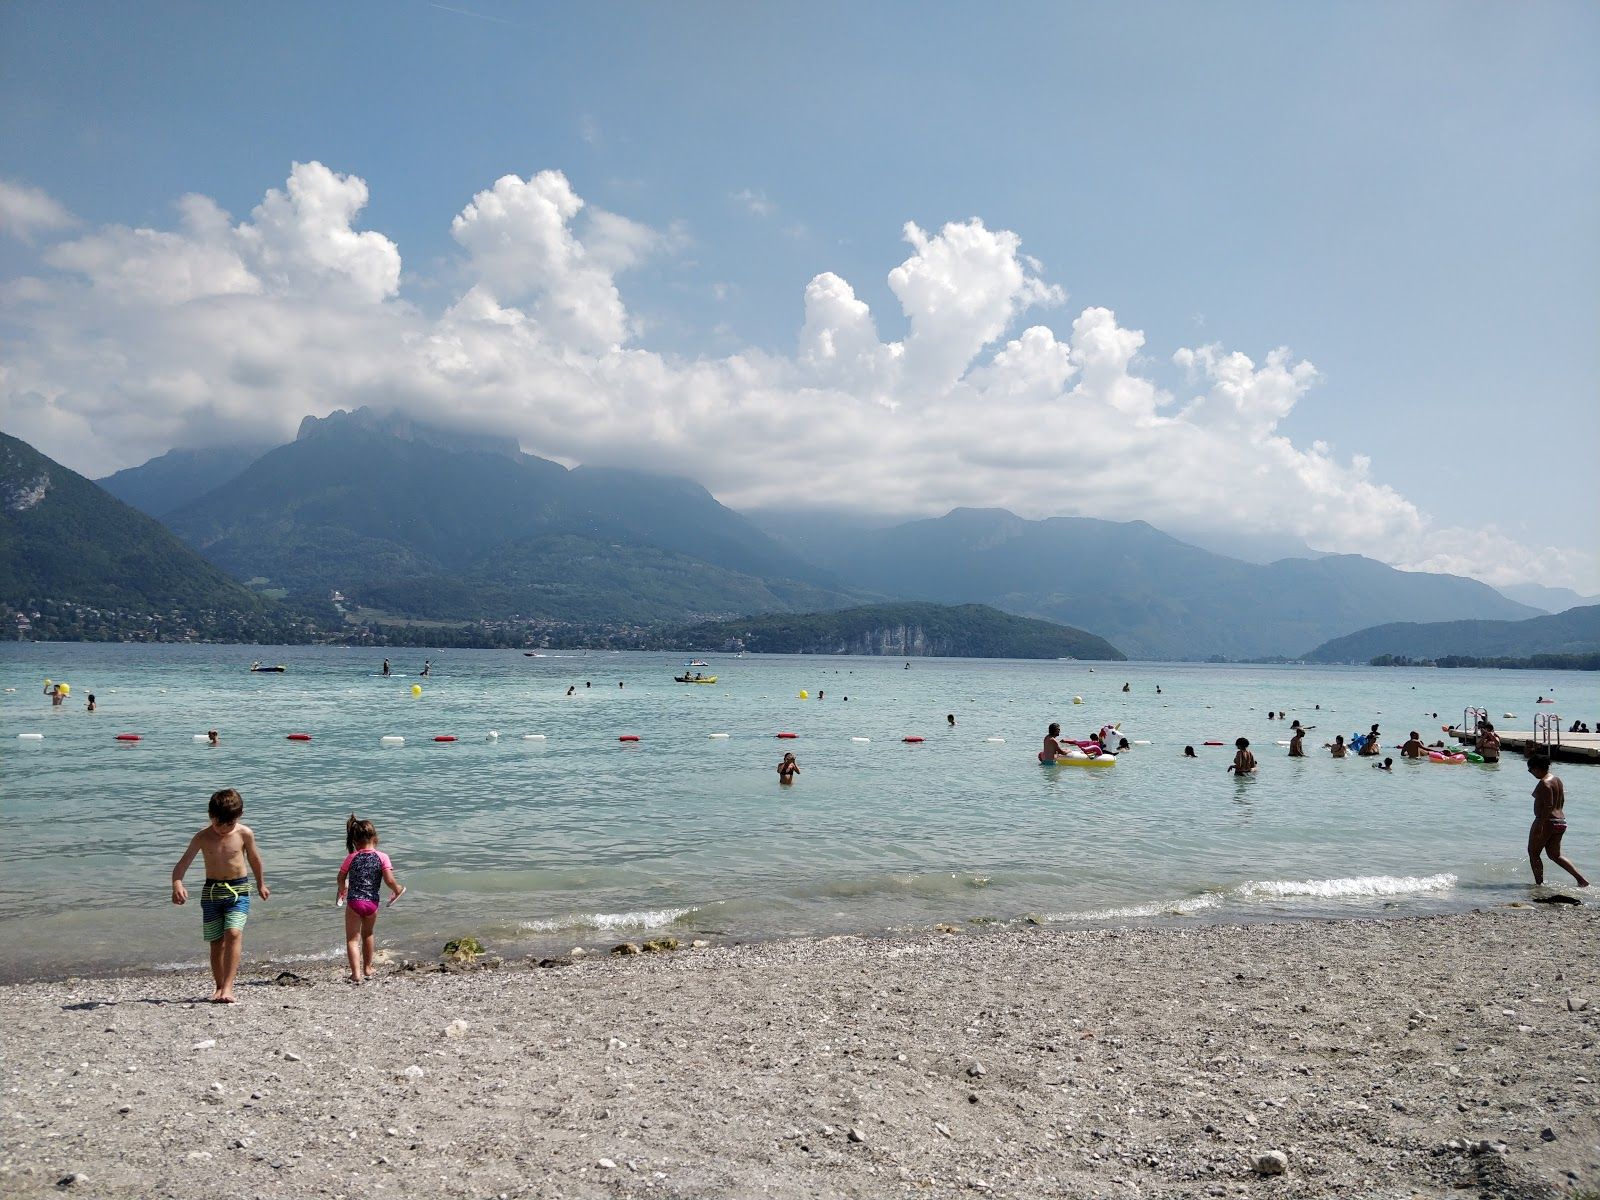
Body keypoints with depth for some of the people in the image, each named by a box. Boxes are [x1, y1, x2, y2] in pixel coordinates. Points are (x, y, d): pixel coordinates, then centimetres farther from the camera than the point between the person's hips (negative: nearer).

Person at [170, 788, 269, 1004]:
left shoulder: (244, 834, -6)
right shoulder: (202, 837, -7)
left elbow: (254, 859, 10)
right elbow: (182, 864, -11)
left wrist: (261, 884, 21)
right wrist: (177, 884, -31)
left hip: (238, 890, -1)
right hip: (211, 891, 2)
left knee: (233, 934, -19)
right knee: (217, 942, 6)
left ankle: (227, 987, -21)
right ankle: (220, 987, 21)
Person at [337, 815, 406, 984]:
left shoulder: (352, 857, -3)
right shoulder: (382, 857, -6)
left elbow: (341, 878, 9)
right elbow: (389, 880, -12)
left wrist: (342, 889, 31)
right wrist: (397, 889, 9)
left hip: (354, 902, -2)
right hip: (372, 903, 2)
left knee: (352, 939, 4)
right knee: (367, 935, 24)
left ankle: (356, 973, -9)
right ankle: (367, 969, 35)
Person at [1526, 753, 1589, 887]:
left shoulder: (1544, 783, -17)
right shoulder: (1557, 779, 12)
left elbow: (1548, 805, -24)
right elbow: (1561, 801, 19)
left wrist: (1540, 824, -25)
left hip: (1547, 822, -9)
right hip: (1561, 821, 9)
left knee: (1533, 853, 4)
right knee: (1555, 855, 17)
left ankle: (1539, 884, 5)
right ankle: (1581, 879, 8)